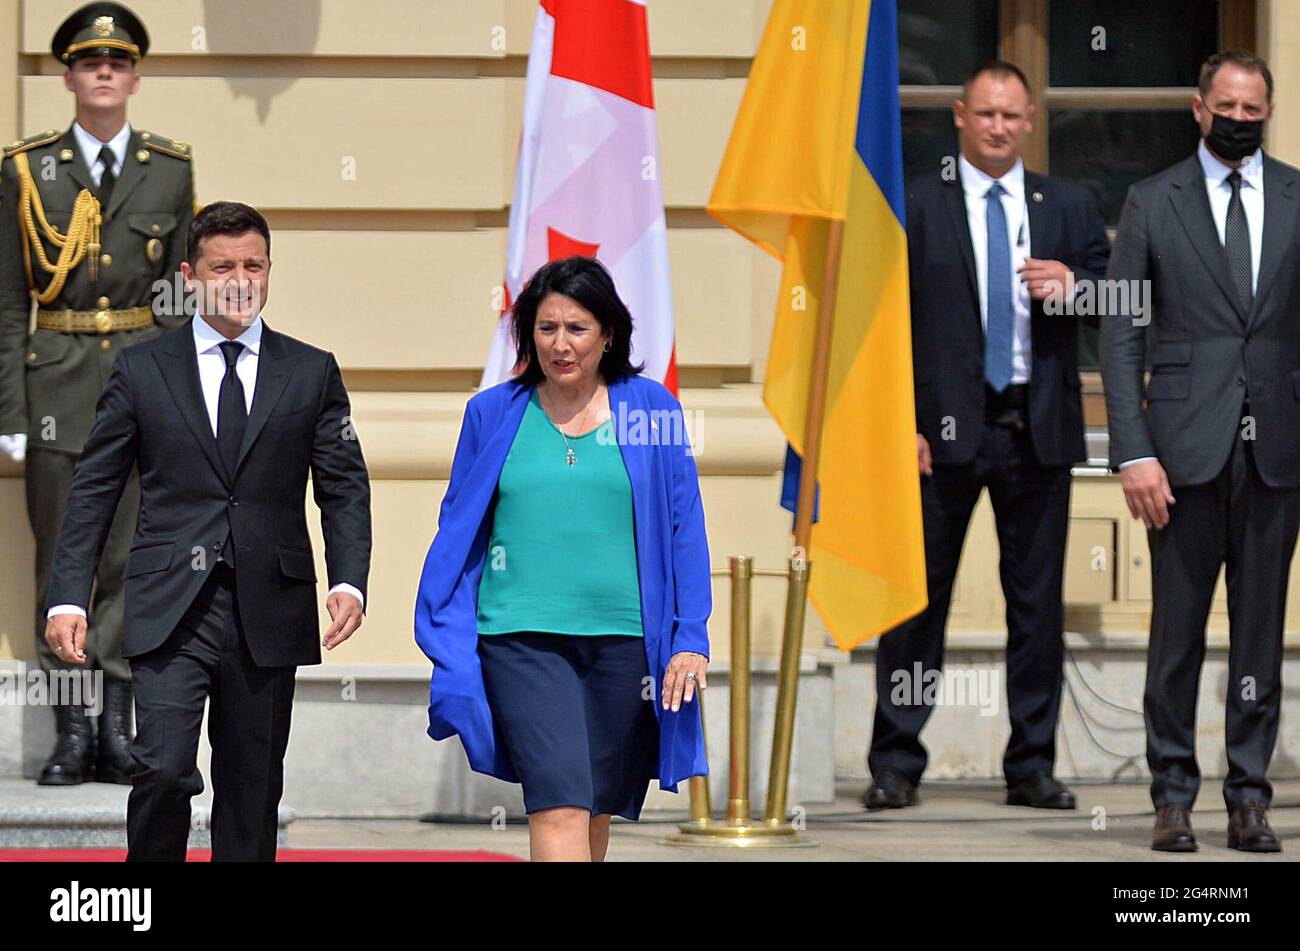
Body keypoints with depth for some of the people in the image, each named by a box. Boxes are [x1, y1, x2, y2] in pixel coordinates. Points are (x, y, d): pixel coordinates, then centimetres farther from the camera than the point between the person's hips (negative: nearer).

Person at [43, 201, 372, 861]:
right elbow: (93, 491, 6)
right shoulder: (141, 371, 6)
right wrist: (68, 598, -3)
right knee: (163, 770, -16)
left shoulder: (311, 373, 9)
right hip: (171, 609, -2)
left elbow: (344, 489, 7)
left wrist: (348, 582, -9)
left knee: (253, 789, 6)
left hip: (269, 611, 2)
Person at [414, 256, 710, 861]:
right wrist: (447, 644, 6)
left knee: (595, 811, 9)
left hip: (624, 636, 2)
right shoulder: (494, 414, 6)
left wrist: (690, 638, 0)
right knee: (559, 807, -16)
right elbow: (458, 530, 11)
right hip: (523, 637, -1)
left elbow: (684, 529, 7)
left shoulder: (650, 410, 5)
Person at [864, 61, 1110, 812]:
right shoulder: (913, 206, 4)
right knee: (919, 595, -2)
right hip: (946, 427, -3)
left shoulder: (1070, 207, 12)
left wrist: (1073, 287, -12)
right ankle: (896, 764, 3)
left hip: (1039, 430, 3)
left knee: (1038, 601, 5)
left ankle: (1033, 765, 11)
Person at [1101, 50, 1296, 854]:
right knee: (1178, 627, 0)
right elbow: (1122, 336, 3)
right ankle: (1173, 795, 8)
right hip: (1187, 446, -1)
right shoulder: (1153, 203, 5)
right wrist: (1134, 453, -7)